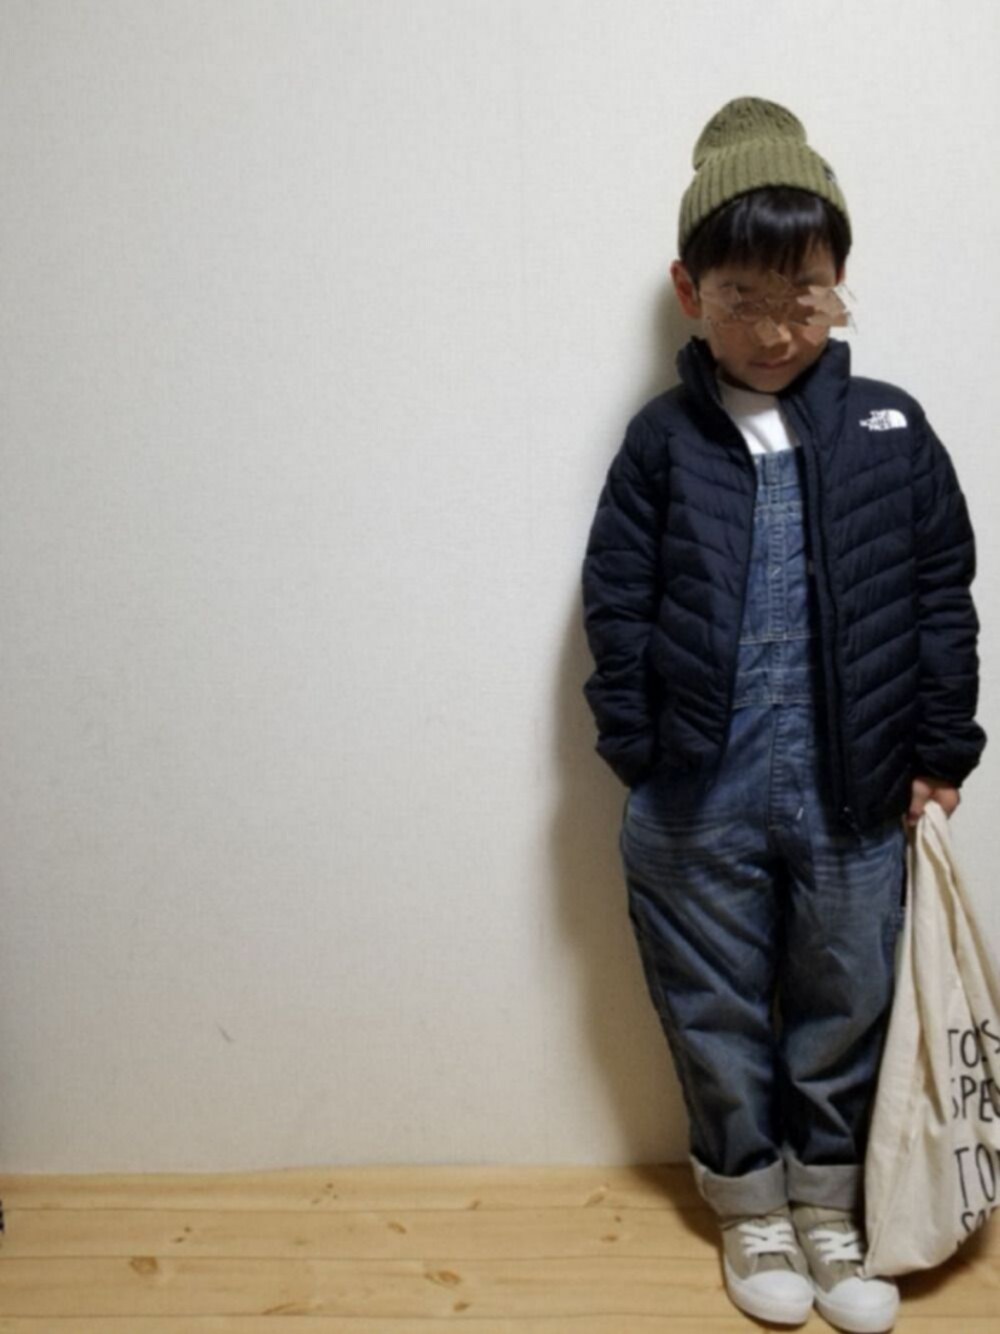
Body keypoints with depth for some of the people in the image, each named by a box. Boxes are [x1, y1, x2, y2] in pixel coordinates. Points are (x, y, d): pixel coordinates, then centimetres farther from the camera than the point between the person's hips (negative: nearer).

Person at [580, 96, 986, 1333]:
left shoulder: (890, 432, -1)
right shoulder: (663, 439, -2)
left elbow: (943, 595, 2)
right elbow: (615, 602, 0)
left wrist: (938, 752, 0)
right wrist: (637, 751, -5)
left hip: (854, 794, 1)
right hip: (699, 801, 0)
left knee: (844, 1005, 15)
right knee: (717, 1011, 14)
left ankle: (830, 1208, 38)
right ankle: (751, 1207, 37)